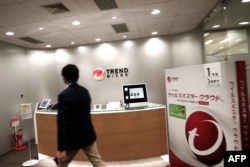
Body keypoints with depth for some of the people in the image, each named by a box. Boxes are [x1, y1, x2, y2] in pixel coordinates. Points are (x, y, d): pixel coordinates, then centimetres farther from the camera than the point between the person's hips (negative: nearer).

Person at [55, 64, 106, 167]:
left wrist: (60, 149, -18)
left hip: (73, 138, -5)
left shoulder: (64, 95, -20)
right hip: (88, 135, 6)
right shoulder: (85, 91, 1)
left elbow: (62, 123, -22)